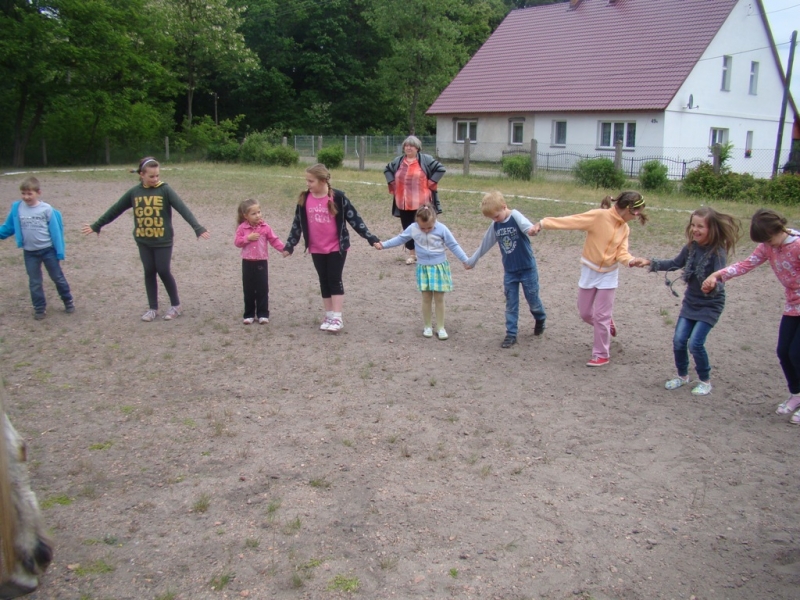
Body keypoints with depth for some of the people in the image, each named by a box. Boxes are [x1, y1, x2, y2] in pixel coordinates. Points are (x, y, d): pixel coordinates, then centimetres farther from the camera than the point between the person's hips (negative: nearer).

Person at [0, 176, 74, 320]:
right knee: (34, 282, 11)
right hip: (29, 253, 3)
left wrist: (59, 251, -10)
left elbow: (55, 231, -10)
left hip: (48, 250, -2)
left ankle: (68, 302, 28)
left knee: (58, 277, 11)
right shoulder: (17, 209, -6)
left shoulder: (46, 209, -14)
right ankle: (40, 308, 24)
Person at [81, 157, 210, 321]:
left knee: (163, 272, -1)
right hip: (143, 241, 3)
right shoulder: (134, 192, 1)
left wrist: (198, 228, -30)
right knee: (149, 272, 8)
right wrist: (96, 225, 16)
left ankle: (175, 305, 17)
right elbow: (115, 210, 10)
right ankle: (153, 308, 19)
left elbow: (182, 208, -19)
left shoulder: (165, 190, -9)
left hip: (163, 241, -3)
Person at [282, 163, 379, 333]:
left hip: (337, 247, -4)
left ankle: (337, 318, 2)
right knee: (324, 281, 10)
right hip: (316, 249, 4)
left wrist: (370, 238, -11)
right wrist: (289, 245, 9)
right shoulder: (305, 199, -2)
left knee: (335, 280, -3)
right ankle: (329, 316, 19)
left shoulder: (337, 197, -12)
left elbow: (354, 218, -9)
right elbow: (297, 224, 7)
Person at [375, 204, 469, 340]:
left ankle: (440, 327, 13)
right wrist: (383, 244, 5)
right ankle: (427, 326, 20)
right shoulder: (412, 228, -8)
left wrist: (465, 260, -8)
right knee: (426, 298, 7)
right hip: (423, 268, 2)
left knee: (439, 299, 3)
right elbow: (400, 239, 7)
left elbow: (453, 246, -6)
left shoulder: (442, 229, -14)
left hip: (439, 267, -2)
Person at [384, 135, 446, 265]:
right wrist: (393, 183, 12)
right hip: (403, 203, 5)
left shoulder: (426, 159, -4)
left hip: (421, 202, -4)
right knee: (407, 228, 8)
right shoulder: (398, 161, 10)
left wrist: (430, 183, -7)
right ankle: (412, 254, 20)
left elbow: (440, 169, -4)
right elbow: (387, 170, 26)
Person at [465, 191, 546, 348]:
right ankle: (511, 334, 12)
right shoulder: (495, 226, -1)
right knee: (511, 304, 5)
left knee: (532, 300, 11)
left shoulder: (515, 216, -17)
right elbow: (485, 245, 11)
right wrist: (471, 261, 18)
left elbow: (527, 226, -38)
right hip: (509, 271, 4)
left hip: (527, 268, -4)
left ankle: (540, 319, 40)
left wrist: (532, 229, -62)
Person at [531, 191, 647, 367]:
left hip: (609, 275, 2)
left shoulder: (624, 228, -2)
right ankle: (606, 323, 41)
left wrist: (632, 260, -30)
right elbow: (571, 220, -22)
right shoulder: (599, 216, -18)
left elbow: (622, 252, -7)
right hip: (589, 272, -2)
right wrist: (543, 223, -28)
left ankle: (601, 355, 12)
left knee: (601, 316, -1)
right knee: (585, 314, 9)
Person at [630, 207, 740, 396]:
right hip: (690, 302, 5)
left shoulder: (718, 252, -21)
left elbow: (718, 284, -25)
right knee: (678, 341, 2)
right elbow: (675, 264, 9)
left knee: (695, 343, -11)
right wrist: (649, 262, -1)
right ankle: (682, 375, 26)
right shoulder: (691, 246, -5)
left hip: (710, 305, -5)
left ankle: (705, 380, 12)